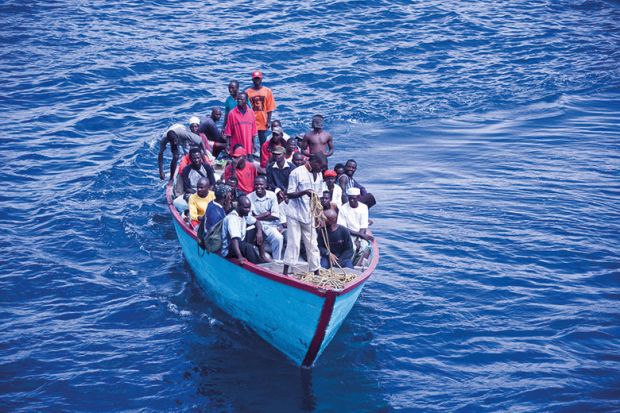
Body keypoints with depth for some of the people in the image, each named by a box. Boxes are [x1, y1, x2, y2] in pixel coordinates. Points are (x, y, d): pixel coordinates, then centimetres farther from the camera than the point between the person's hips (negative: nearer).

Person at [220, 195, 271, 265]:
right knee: (248, 246, -36)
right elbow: (234, 239, -37)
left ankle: (262, 256, 3)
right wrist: (240, 257, -50)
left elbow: (257, 222, 13)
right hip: (229, 250, -9)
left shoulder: (245, 214, 1)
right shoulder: (232, 218, -26)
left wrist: (259, 231, -12)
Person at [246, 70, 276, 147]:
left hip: (263, 123, 1)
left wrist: (268, 121, -4)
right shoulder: (248, 92, 1)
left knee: (263, 143, 7)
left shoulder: (267, 91, 3)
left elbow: (270, 108, 2)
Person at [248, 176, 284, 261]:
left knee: (279, 238, -27)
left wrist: (258, 217, -8)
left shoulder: (272, 195, 3)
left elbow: (275, 215, -2)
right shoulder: (249, 197, -2)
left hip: (270, 226, 1)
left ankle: (276, 262, -12)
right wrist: (266, 214, -11)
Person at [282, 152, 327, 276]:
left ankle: (316, 271, 9)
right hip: (295, 214, -5)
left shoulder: (319, 175, 9)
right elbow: (289, 194, -11)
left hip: (309, 215, 6)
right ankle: (285, 270, 1)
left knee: (312, 244, 6)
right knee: (293, 243, -6)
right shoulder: (297, 173, -11)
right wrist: (304, 192, -28)